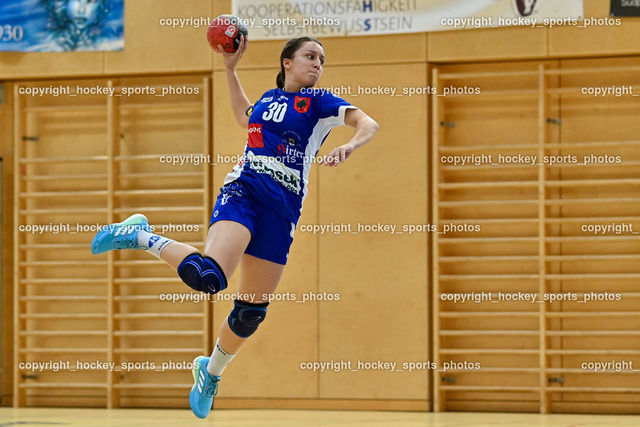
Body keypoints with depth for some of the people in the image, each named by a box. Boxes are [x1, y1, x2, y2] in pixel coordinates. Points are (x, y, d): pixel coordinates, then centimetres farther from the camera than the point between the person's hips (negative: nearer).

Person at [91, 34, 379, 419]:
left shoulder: (318, 100, 7)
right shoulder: (268, 99, 16)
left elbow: (368, 123, -7)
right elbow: (245, 117, 40)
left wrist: (349, 146, -27)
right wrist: (231, 69, 35)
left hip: (282, 211, 0)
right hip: (243, 191, 0)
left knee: (251, 312, 5)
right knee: (208, 276, -30)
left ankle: (211, 372, 30)